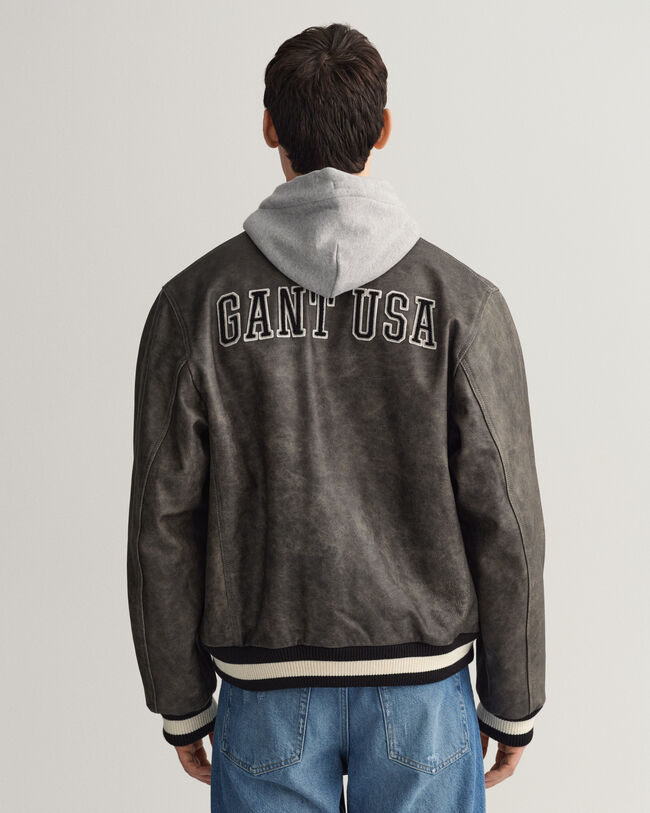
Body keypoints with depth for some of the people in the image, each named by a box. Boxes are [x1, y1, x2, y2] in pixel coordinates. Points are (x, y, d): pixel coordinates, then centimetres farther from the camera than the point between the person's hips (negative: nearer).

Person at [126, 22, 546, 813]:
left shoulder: (193, 302, -8)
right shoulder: (463, 301, -9)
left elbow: (164, 525, -6)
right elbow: (504, 525, -8)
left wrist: (181, 702, 7)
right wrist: (513, 703, 5)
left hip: (268, 687, 1)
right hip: (421, 685, 0)